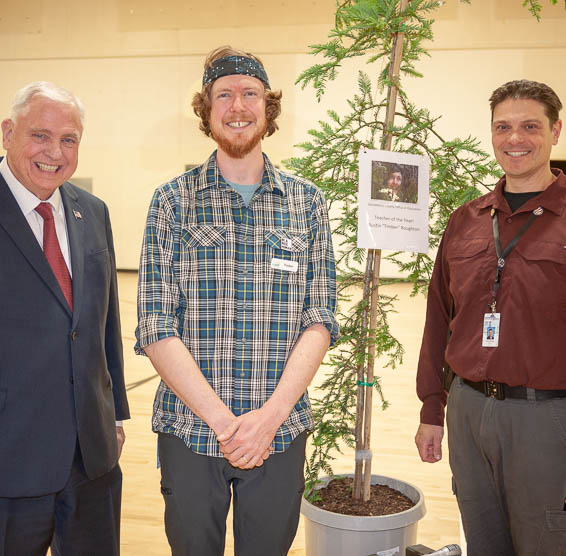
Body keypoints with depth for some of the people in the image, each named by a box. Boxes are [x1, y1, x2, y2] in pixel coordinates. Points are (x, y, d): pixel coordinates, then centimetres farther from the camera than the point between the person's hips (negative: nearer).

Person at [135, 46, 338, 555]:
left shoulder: (307, 202, 3)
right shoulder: (173, 201, -1)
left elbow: (320, 319, -2)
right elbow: (155, 328, -7)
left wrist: (271, 415, -13)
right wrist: (221, 418, -14)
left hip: (281, 431, 1)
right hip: (190, 429, -1)